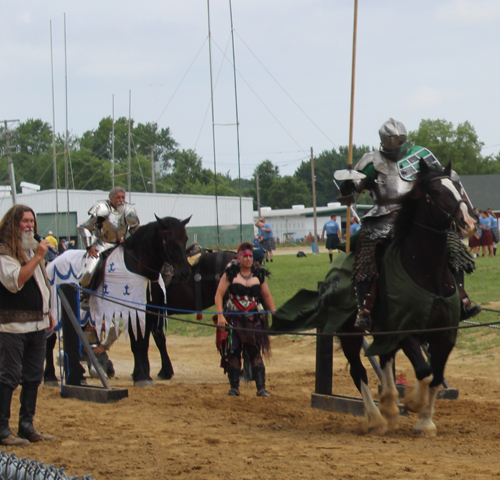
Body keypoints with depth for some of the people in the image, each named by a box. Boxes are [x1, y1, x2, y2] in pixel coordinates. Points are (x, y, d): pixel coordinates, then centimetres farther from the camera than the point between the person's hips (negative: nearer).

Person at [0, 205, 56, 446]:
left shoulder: (32, 248, 17)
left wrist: (47, 313, 21)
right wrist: (37, 257, -24)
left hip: (37, 324, 9)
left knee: (33, 377, 11)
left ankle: (27, 426, 18)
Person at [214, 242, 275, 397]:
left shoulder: (258, 274, 7)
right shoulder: (230, 274, 0)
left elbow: (267, 296, 15)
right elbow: (219, 295, -2)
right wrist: (220, 315, -13)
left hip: (254, 320, 1)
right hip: (234, 318, -1)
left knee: (256, 353, -5)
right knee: (233, 353, 2)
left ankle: (261, 388, -6)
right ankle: (234, 387, 11)